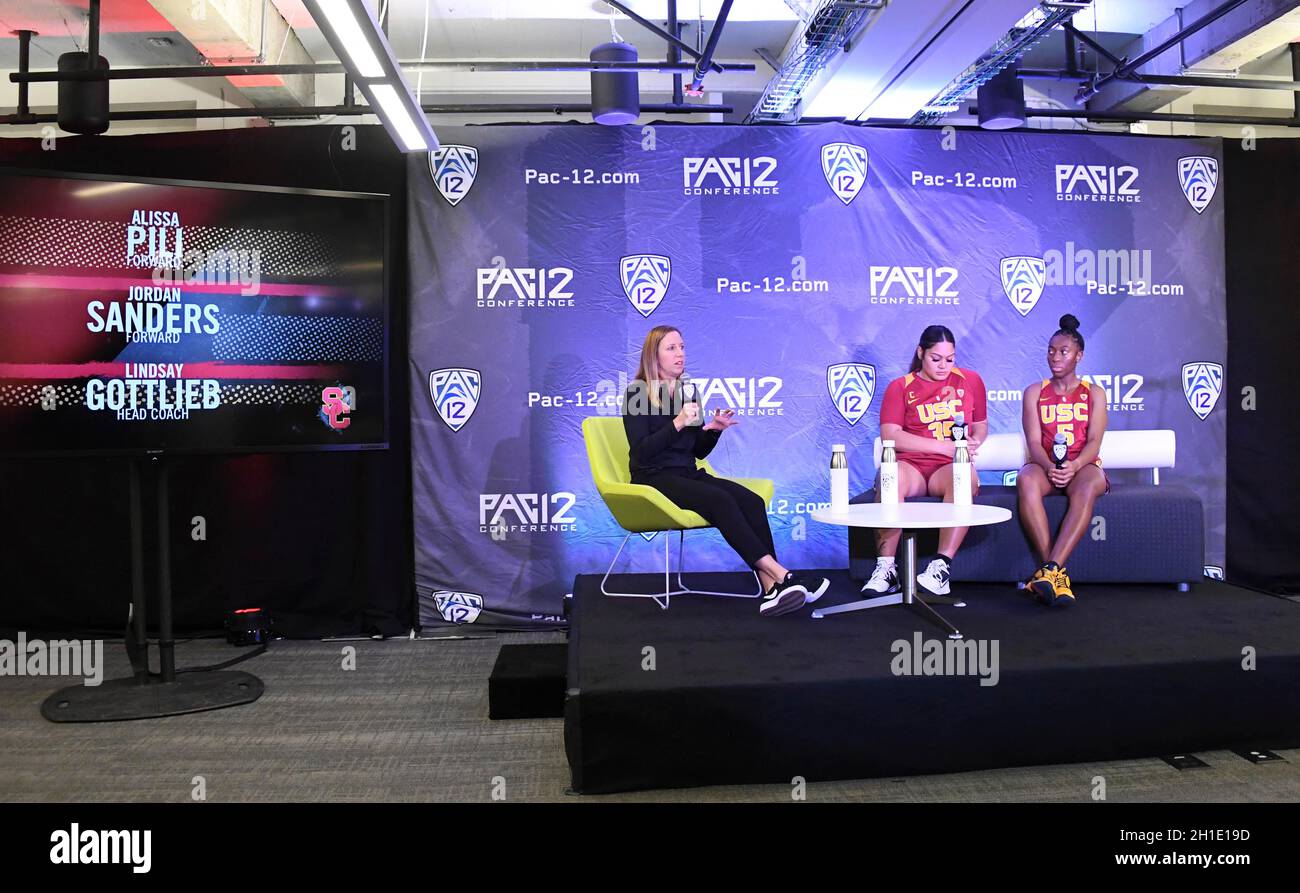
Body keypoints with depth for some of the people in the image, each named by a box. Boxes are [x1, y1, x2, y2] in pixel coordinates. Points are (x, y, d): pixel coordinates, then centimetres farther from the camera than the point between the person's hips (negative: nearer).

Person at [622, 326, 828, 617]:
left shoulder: (687, 391, 15)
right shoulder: (638, 393, -3)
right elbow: (641, 452, -14)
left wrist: (713, 429, -3)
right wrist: (677, 423, -21)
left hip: (688, 475, 6)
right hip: (654, 479, -6)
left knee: (751, 501, -22)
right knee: (720, 500, -33)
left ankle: (771, 587, -35)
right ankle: (781, 574, -35)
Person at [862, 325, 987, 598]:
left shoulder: (970, 380, 17)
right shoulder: (900, 387, 9)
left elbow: (981, 425, 28)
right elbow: (889, 435, -4)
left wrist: (972, 443, 2)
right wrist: (943, 446, -10)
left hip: (949, 469, 1)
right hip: (911, 465, -1)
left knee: (966, 476, -37)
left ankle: (942, 566, -37)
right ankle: (886, 568, -32)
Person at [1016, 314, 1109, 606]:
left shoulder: (1094, 394, 12)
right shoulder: (1035, 392, 13)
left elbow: (1094, 442, -2)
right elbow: (1034, 442, 0)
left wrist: (1074, 466, -25)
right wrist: (1050, 467, -22)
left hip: (1083, 466, 0)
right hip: (1045, 466, 0)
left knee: (1088, 486, -38)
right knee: (1025, 480, -37)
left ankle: (1049, 570, -48)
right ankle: (1058, 573, -43)